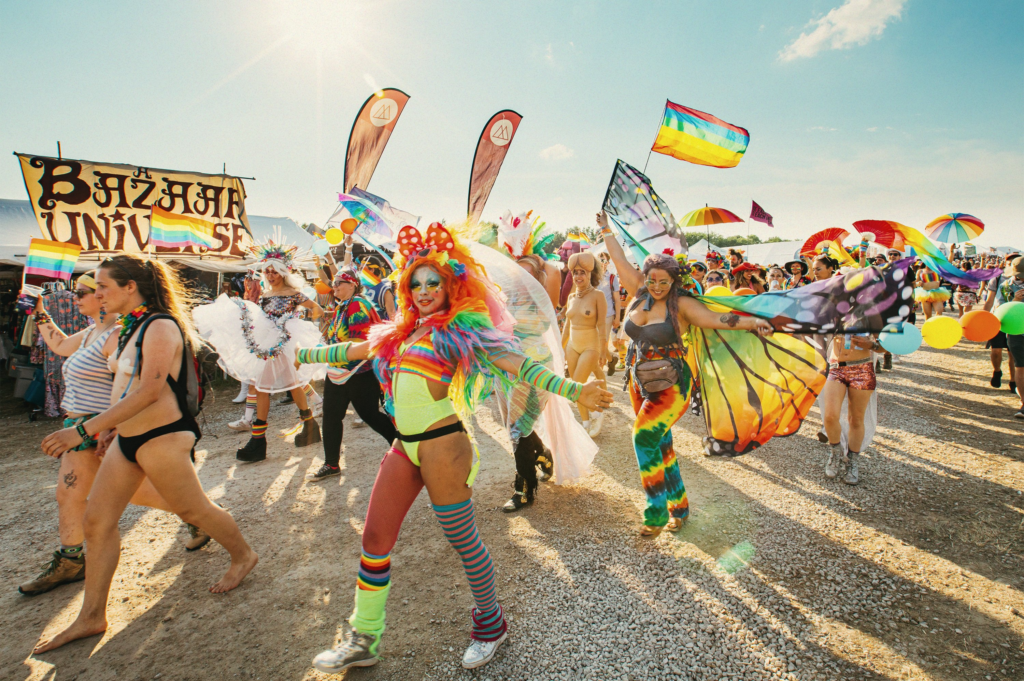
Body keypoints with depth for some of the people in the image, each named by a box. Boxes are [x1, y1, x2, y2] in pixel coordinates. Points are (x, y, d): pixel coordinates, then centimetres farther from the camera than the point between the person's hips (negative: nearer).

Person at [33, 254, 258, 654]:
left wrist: (85, 430, -28)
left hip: (161, 437, -9)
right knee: (97, 520, 9)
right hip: (127, 438, 9)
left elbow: (149, 390, -27)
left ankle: (243, 557, 31)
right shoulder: (129, 328, 10)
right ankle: (91, 617, 21)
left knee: (192, 509, 6)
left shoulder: (161, 327, -19)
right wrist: (108, 427, 18)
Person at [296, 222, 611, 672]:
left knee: (463, 540, 7)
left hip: (441, 446, -7)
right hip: (404, 446, 7)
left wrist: (574, 391, -27)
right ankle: (363, 641, 29)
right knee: (374, 539, 10)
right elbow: (357, 350, 26)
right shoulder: (404, 331, 14)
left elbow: (516, 364, -15)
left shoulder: (463, 327, -6)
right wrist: (304, 355, 33)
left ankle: (490, 623, 33)